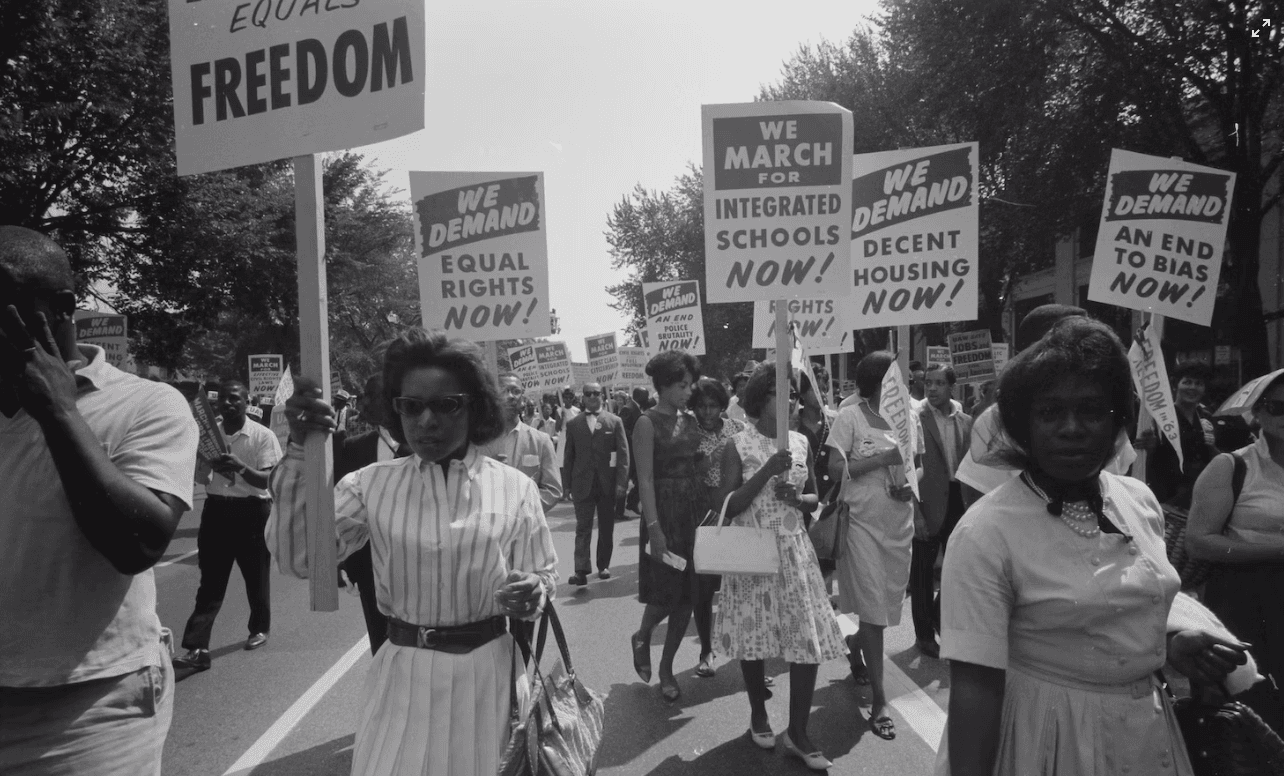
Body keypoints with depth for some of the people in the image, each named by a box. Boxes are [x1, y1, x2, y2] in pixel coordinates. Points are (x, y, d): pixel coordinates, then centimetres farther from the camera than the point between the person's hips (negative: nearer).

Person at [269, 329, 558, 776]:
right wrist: (300, 450, -19)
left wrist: (531, 593, -22)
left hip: (486, 672, 0)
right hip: (403, 674, 1)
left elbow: (543, 576, 1)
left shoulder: (514, 488, -5)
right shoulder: (372, 484, -2)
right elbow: (298, 557, -12)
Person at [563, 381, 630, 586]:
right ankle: (581, 570, -8)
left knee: (606, 528, 9)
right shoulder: (573, 424, 6)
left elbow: (623, 454, -1)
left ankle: (603, 565, 22)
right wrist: (568, 484, 2)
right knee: (583, 528, -5)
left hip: (607, 484, 0)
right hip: (582, 483, 0)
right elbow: (569, 456, 7)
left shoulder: (615, 422, 3)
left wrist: (621, 482, -9)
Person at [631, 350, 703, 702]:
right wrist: (654, 527, -19)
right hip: (664, 511, -6)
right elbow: (645, 479, -14)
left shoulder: (690, 420, 9)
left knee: (687, 594, 8)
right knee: (665, 593, -2)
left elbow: (698, 467, 11)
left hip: (694, 510, 6)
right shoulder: (648, 423, -9)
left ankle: (666, 668, 23)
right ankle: (641, 637, 31)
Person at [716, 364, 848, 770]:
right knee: (754, 633, 9)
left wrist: (796, 497, -11)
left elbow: (814, 499, 12)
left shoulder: (800, 442, 5)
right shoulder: (739, 445, -7)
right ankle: (758, 713, 33)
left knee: (809, 639, -1)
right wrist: (767, 471, -22)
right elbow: (730, 506, -12)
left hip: (794, 550, 3)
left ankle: (797, 732, 14)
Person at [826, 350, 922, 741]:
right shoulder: (850, 416, -8)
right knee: (872, 608, -4)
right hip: (862, 521, -5)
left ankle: (856, 654, 43)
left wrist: (912, 485, -5)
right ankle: (879, 701, 4)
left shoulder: (909, 417, 6)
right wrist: (882, 458, -19)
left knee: (887, 602, 15)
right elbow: (835, 469, -13)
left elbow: (920, 465, 16)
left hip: (900, 522, 5)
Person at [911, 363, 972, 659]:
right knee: (922, 572, 6)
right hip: (928, 505, -5)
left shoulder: (965, 422, 7)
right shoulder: (915, 420, -9)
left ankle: (939, 615, 38)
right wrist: (915, 512, -15)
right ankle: (924, 633, 22)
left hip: (958, 502, 5)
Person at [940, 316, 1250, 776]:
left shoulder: (1141, 501, -2)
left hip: (1147, 727, 6)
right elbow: (975, 684, -24)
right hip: (1046, 734, -6)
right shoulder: (984, 533, -24)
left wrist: (1173, 642, -4)